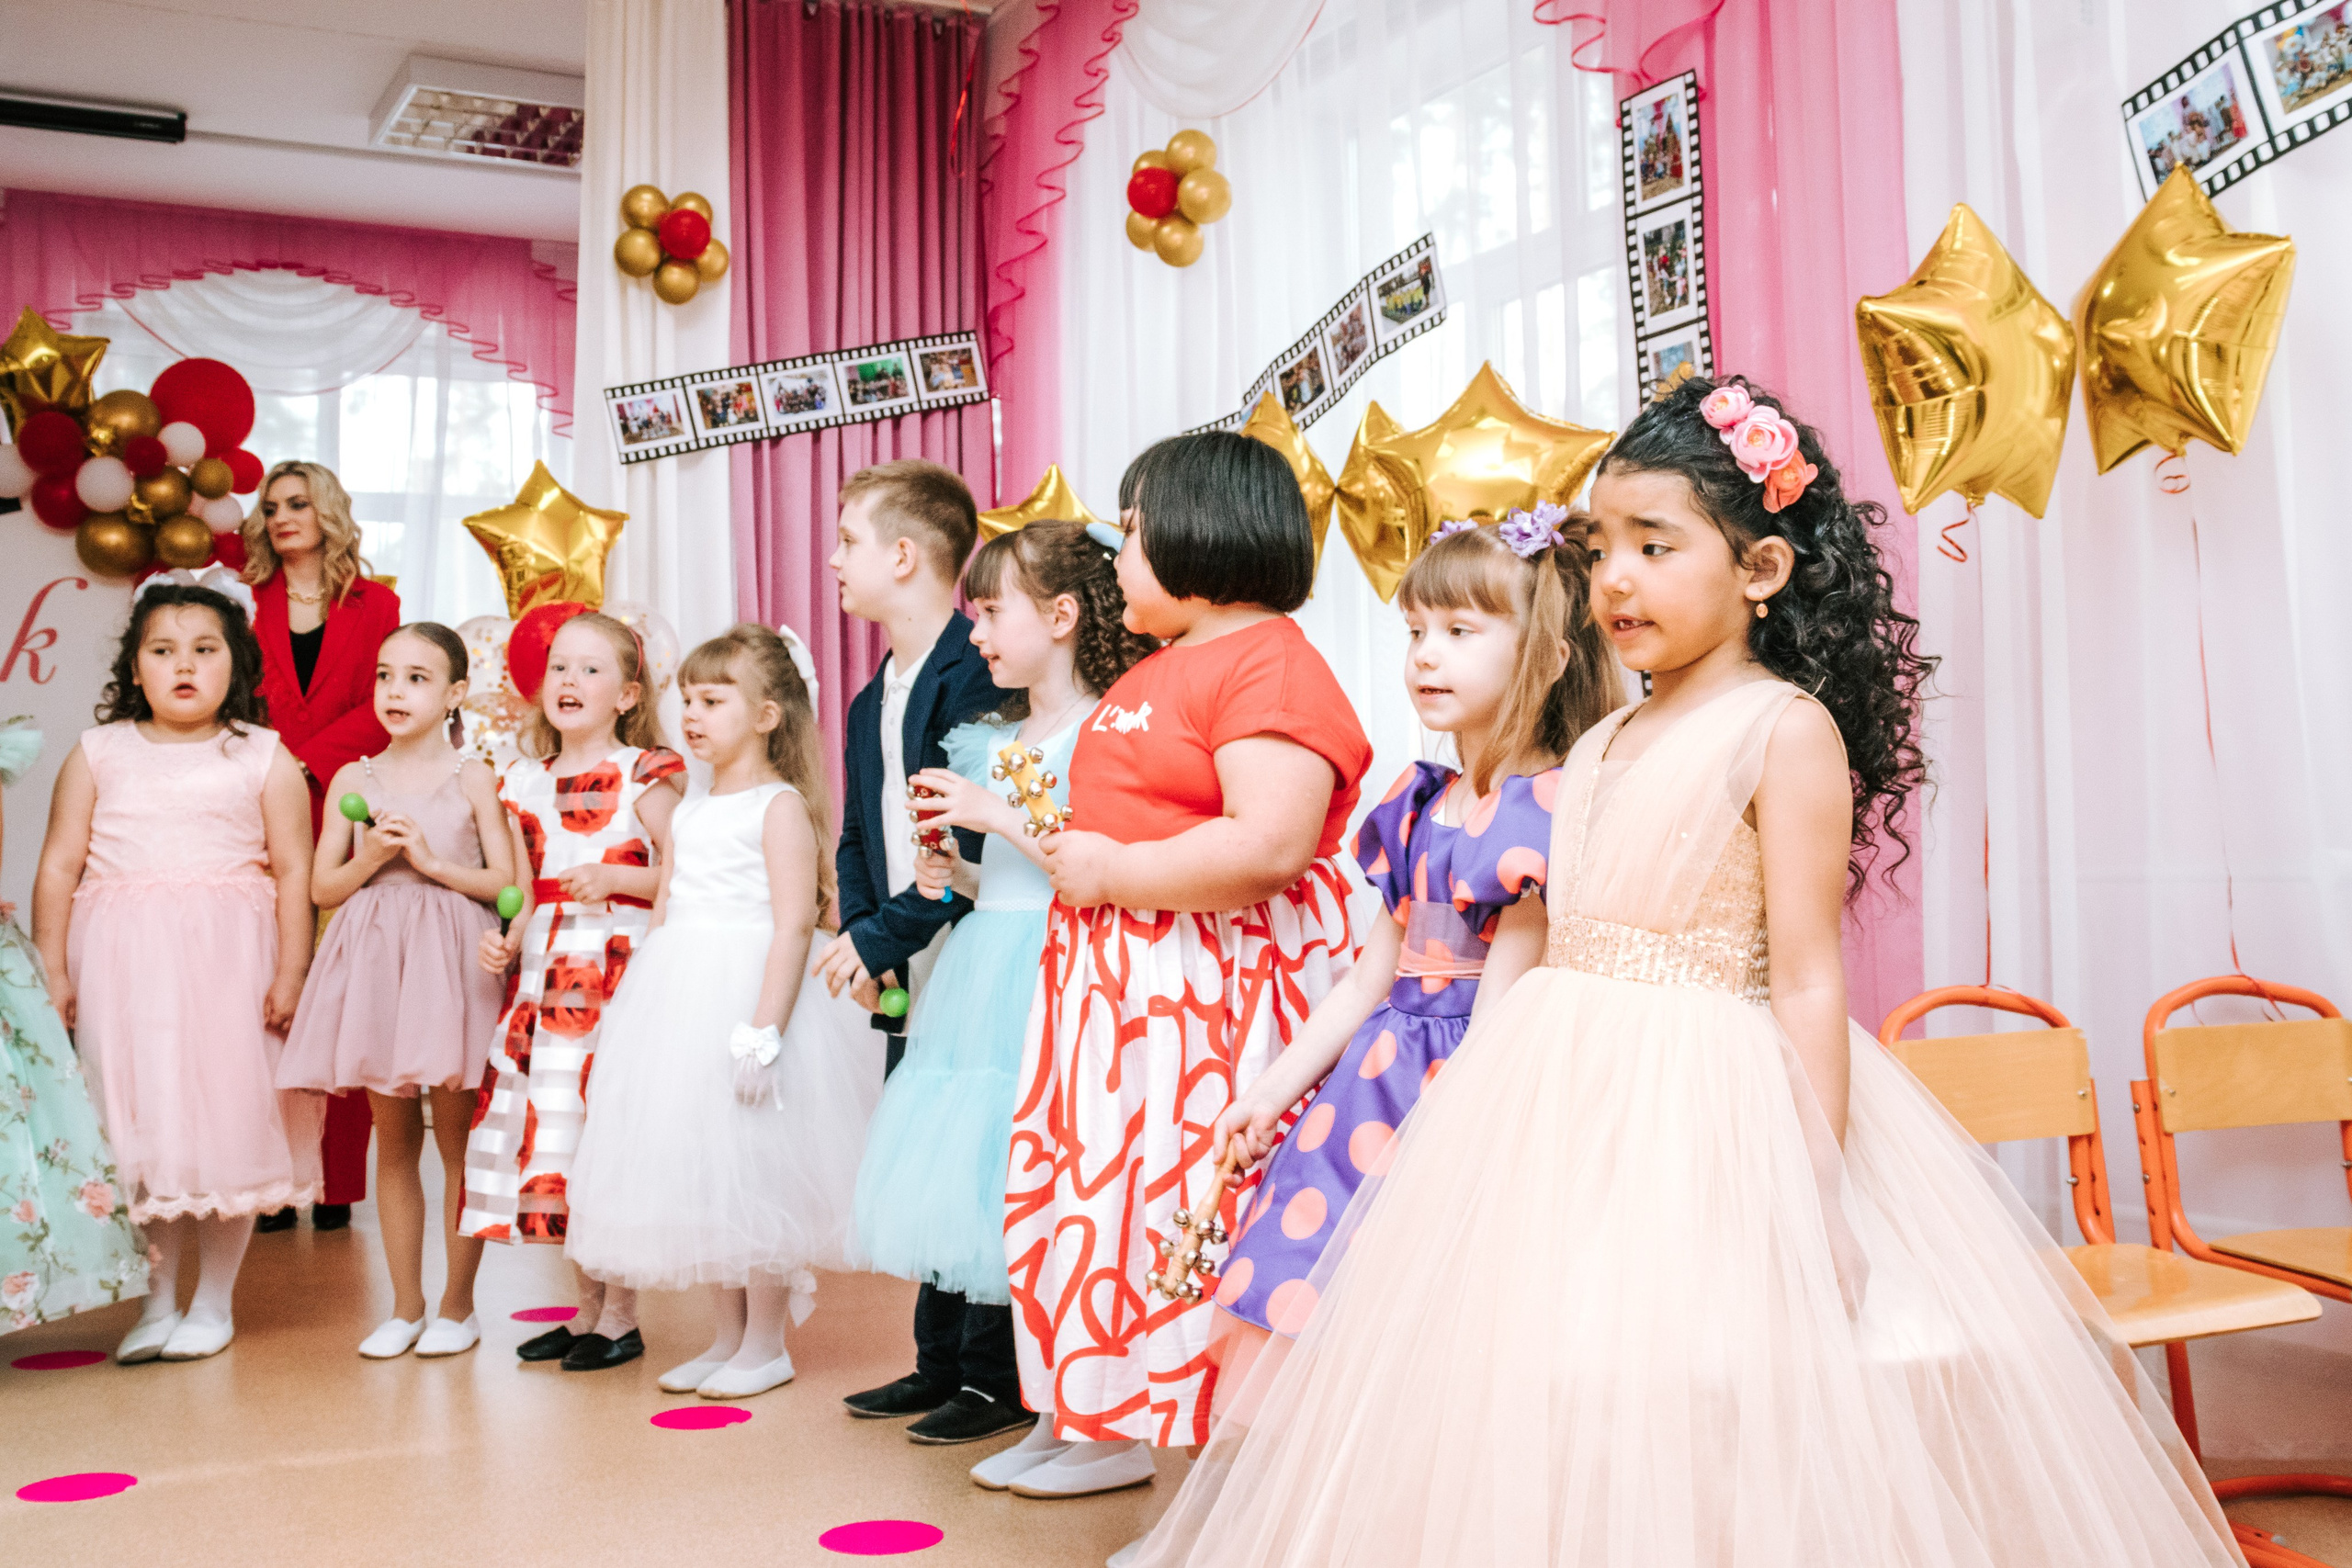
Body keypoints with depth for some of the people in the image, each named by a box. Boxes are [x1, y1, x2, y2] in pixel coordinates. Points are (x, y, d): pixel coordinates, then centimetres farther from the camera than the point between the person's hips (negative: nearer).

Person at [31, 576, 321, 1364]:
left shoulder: (263, 759, 2)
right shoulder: (97, 754, 7)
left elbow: (293, 870, 0)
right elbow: (59, 865, 7)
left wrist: (291, 973, -5)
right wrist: (51, 970, 1)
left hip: (227, 959, -1)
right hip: (123, 961, 2)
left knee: (228, 1119, 2)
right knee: (136, 1124, 4)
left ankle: (214, 1300, 18)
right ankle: (156, 1301, 19)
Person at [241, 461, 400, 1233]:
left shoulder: (374, 604, 12)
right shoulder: (251, 601, 15)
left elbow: (376, 708, 3)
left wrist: (303, 763, -10)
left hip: (341, 812, -1)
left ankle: (335, 1183, 4)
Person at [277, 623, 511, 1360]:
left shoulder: (472, 778, 1)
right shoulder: (354, 780, 8)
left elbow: (503, 882, -3)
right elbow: (322, 886, 7)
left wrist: (431, 861, -14)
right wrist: (371, 858, -10)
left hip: (450, 963, -3)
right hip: (375, 964, 3)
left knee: (458, 1141, 2)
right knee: (393, 1142, 10)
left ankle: (457, 1305, 14)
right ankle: (405, 1307, 21)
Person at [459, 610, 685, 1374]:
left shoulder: (643, 777, -3)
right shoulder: (524, 784, 13)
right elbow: (532, 895, 15)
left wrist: (613, 876, -18)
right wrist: (506, 942, -2)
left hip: (619, 972, -6)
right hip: (544, 975, 6)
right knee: (547, 1132, 8)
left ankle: (621, 1315, 10)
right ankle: (586, 1306, 23)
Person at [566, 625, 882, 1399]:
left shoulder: (780, 806, -9)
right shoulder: (688, 814, 15)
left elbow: (794, 926, -16)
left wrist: (764, 1031, -23)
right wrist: (641, 1009, 16)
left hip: (750, 995, -8)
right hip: (681, 1010, 8)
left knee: (751, 1167, -3)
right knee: (698, 1170, 12)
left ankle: (767, 1344, 11)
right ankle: (729, 1336, 24)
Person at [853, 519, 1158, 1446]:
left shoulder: (1102, 733, -11)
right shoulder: (995, 739, 15)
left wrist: (997, 813, -20)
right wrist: (955, 875, 4)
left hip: (1046, 971, -8)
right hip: (983, 964, 8)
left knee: (1003, 1169, -5)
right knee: (948, 1166, 10)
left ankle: (997, 1379, 11)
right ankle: (941, 1361, 23)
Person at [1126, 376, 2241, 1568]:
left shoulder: (1786, 729, -7)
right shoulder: (1601, 746, 13)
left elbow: (1805, 980, -12)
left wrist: (1817, 1196, -15)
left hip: (1712, 1123, -7)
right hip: (1568, 1114, 7)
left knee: (1706, 1429, -1)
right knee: (1561, 1430, 12)